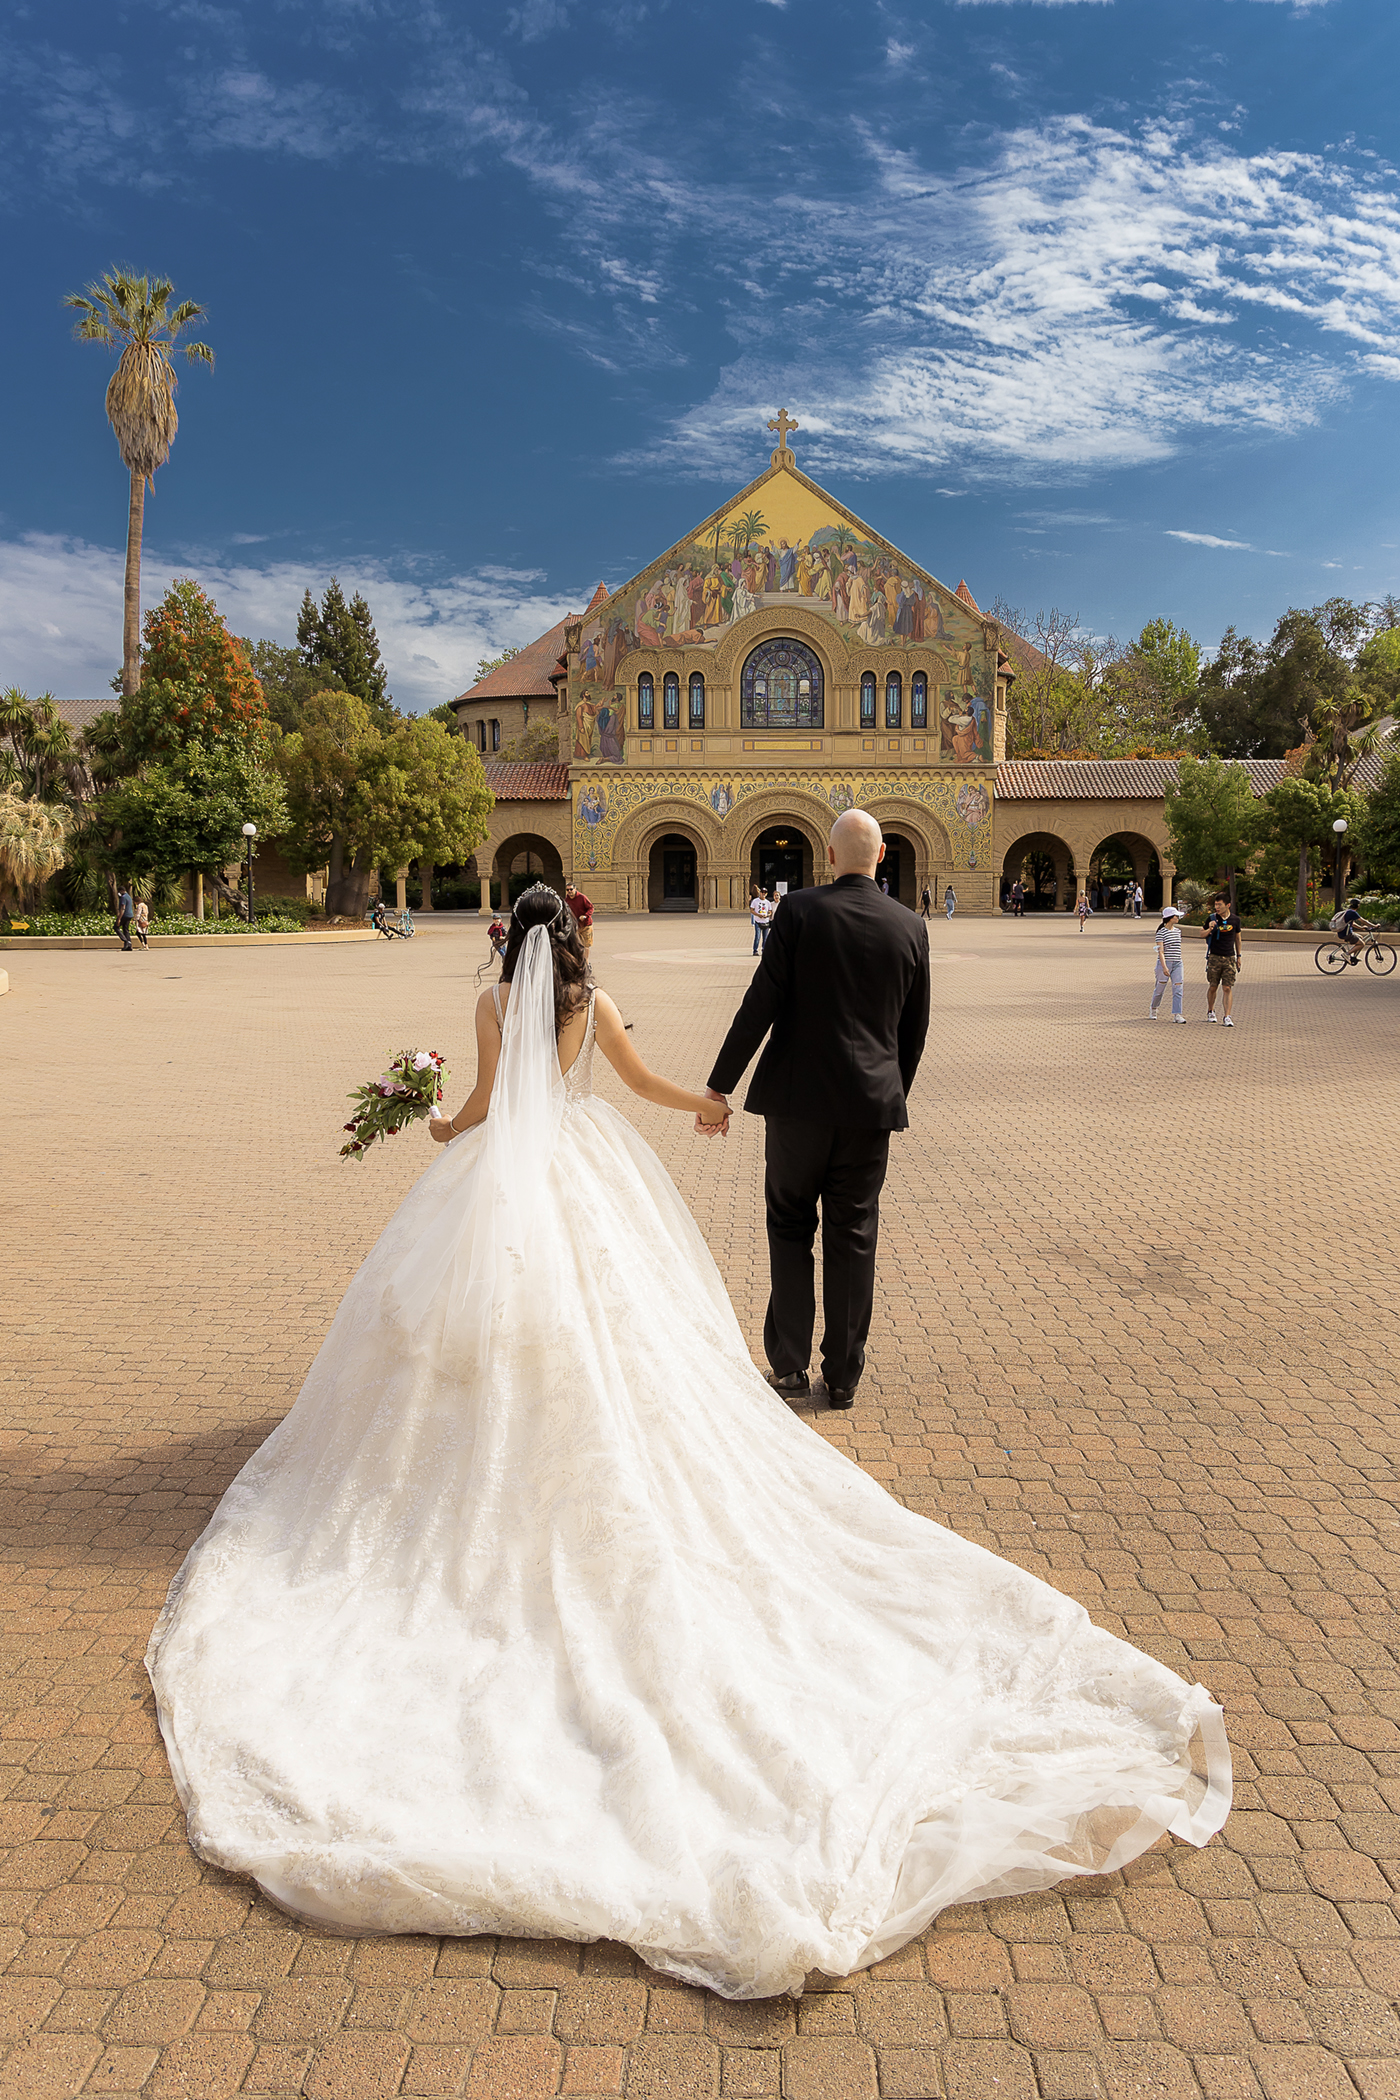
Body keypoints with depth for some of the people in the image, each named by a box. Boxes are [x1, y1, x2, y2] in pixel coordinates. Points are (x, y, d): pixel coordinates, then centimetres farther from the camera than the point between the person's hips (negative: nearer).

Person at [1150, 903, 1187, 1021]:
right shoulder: (1161, 932, -9)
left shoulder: (1178, 931, 11)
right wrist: (1164, 967, -25)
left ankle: (1176, 1014, -9)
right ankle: (1153, 1009, 30)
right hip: (1164, 963, -5)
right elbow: (1161, 951, -16)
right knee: (1160, 989, 7)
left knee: (1177, 989, -7)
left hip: (1177, 964, 5)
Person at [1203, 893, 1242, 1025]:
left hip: (1229, 958, 0)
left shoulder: (1235, 919, 3)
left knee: (1227, 988, -6)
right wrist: (1209, 929, -15)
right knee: (1213, 987, 7)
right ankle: (1210, 1012, 27)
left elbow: (1237, 937, 16)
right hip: (1214, 957, 0)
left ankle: (1227, 1016, -7)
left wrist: (1239, 956, 19)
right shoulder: (1212, 918, -1)